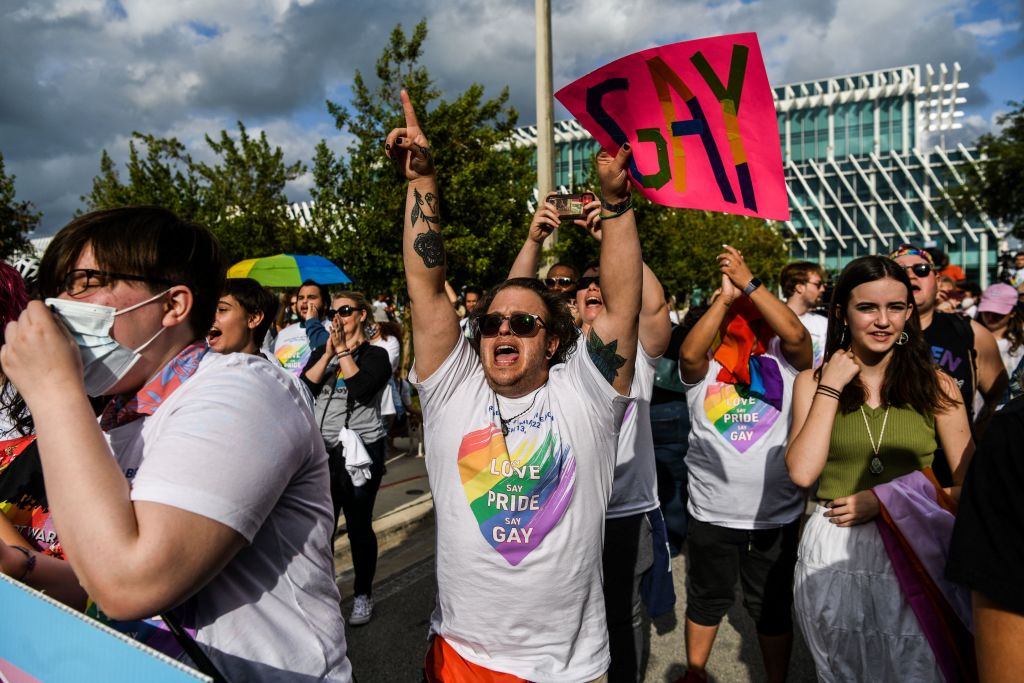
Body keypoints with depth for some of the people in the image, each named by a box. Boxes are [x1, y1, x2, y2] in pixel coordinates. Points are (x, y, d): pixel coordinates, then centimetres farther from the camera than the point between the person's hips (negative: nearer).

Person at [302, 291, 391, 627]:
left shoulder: (375, 355, -2)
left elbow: (361, 388, -20)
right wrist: (329, 352, -9)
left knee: (358, 525, 4)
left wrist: (343, 350, -11)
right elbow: (304, 387, -4)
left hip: (361, 448, -4)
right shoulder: (322, 352, 12)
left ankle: (363, 595, 20)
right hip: (324, 448, 4)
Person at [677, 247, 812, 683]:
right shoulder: (705, 364, -3)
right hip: (711, 514, 1)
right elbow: (688, 353, -25)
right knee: (707, 601, 20)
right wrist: (725, 295, -20)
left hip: (777, 515, 0)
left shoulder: (784, 358, -3)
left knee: (773, 609, 18)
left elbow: (796, 333, -23)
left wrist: (749, 283, -21)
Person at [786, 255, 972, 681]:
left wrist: (888, 499, -14)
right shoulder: (813, 381, -1)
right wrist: (830, 388, -12)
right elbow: (802, 473, -14)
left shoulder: (936, 386, -1)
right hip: (833, 554, 1)